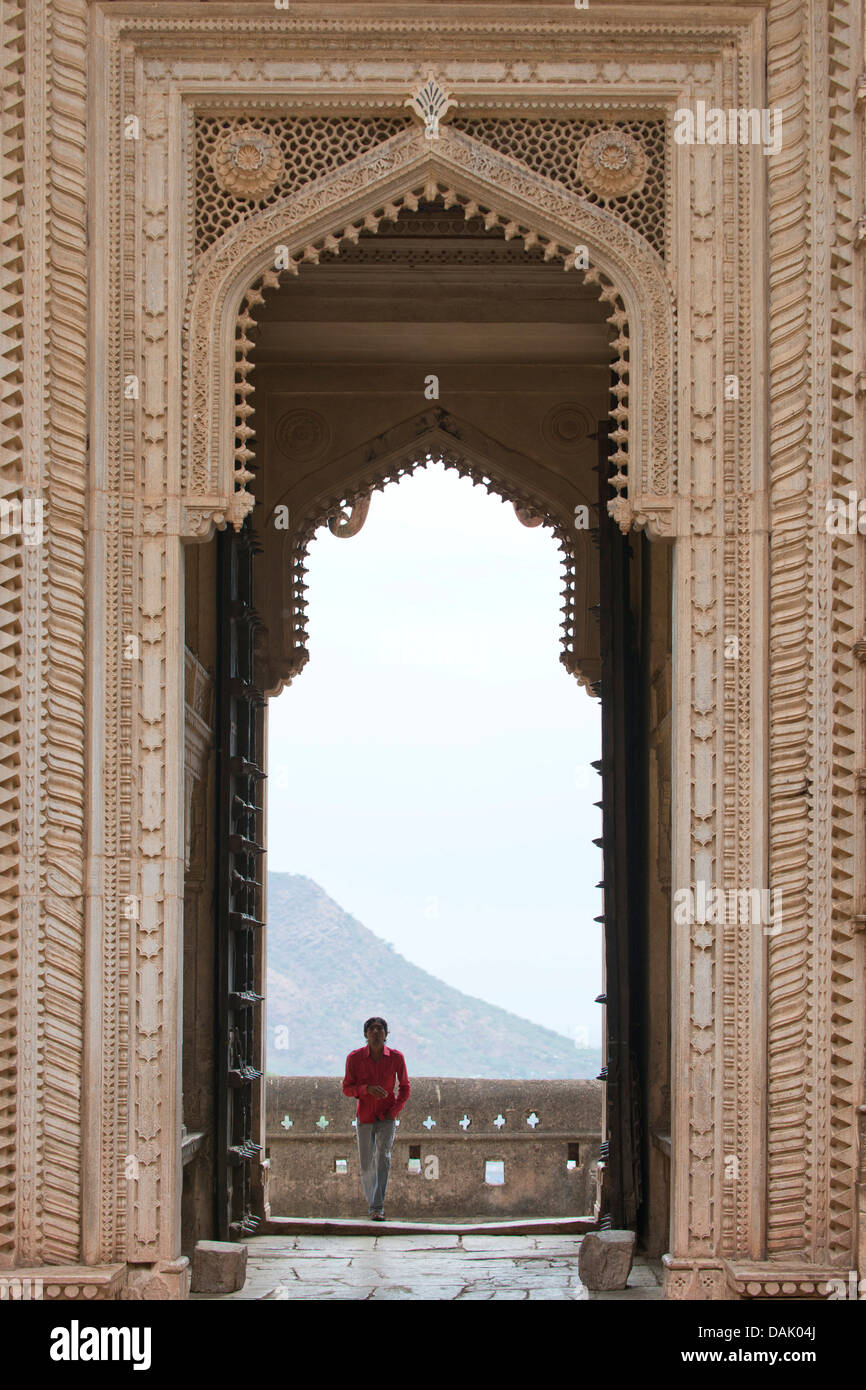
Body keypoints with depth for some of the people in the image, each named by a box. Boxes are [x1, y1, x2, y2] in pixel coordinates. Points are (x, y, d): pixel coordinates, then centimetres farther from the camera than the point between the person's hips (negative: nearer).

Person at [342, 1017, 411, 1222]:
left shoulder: (396, 1057, -6)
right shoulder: (354, 1058, -7)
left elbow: (405, 1087, 7)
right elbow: (347, 1088, -3)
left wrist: (395, 1110, -7)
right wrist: (367, 1088, -22)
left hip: (387, 1118, -1)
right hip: (365, 1117, 1)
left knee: (383, 1157, -17)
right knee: (366, 1166, 5)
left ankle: (377, 1208, -16)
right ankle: (372, 1202, 28)